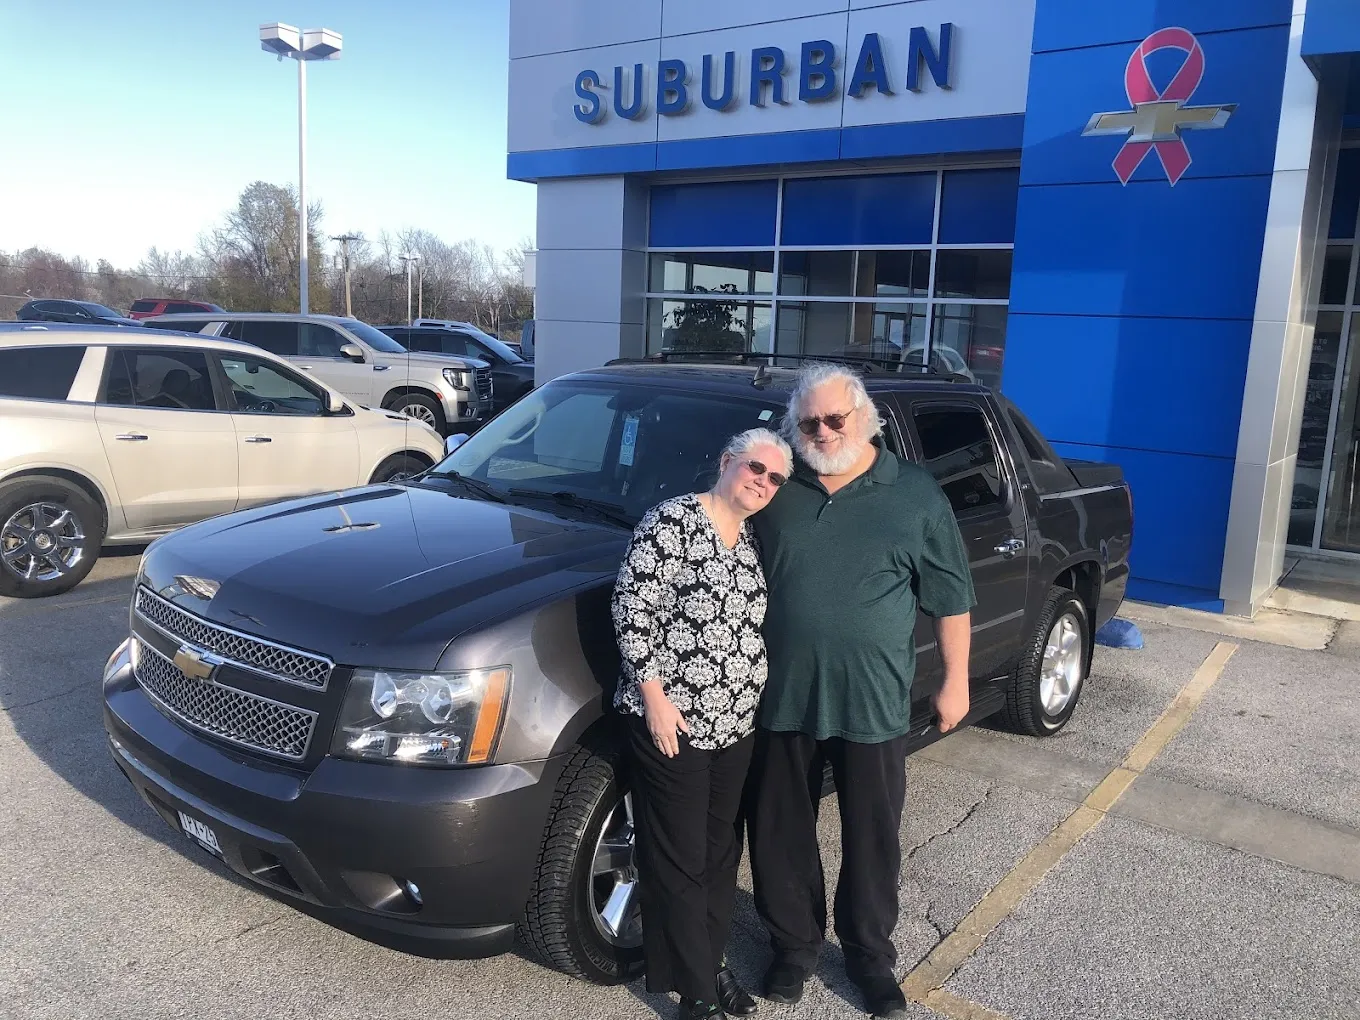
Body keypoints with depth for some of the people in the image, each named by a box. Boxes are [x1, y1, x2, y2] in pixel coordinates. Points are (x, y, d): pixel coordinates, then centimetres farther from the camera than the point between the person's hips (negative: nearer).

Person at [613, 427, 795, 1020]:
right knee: (679, 861, 5)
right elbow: (632, 607, -16)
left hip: (737, 725, 7)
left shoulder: (753, 539, 10)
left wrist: (753, 700, 13)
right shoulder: (672, 521, -12)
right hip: (672, 724, -7)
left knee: (722, 852, 17)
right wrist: (654, 695, -18)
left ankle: (711, 962, 34)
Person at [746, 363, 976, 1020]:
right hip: (781, 696, 2)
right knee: (780, 832, 13)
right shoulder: (778, 491, 3)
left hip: (872, 702, -1)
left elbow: (950, 595, 3)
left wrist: (955, 681, 2)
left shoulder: (915, 494, -2)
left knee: (872, 837, 13)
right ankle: (794, 943, 35)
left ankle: (870, 953, 34)